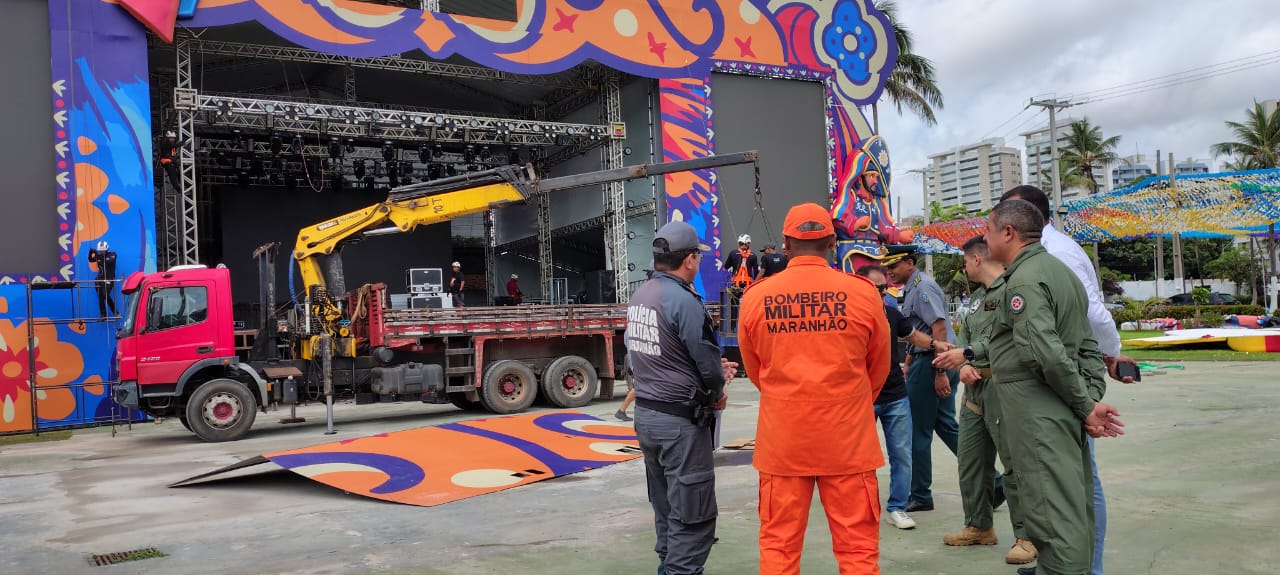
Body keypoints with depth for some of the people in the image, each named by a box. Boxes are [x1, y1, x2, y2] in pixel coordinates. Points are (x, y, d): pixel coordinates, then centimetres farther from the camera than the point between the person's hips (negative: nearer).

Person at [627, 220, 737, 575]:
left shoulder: (638, 298, 7)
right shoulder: (683, 300, -19)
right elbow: (707, 359, -16)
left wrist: (712, 371, 11)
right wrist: (716, 394, 4)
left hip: (645, 413, 9)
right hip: (680, 420, -9)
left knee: (666, 508, 21)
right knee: (693, 514, -1)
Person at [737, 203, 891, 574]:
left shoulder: (756, 297, -3)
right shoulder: (862, 293, -5)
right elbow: (879, 369, 9)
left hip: (782, 439, 1)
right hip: (848, 439, -1)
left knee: (778, 544, 10)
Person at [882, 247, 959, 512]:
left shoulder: (922, 286, -13)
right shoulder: (912, 288, 16)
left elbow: (939, 328, -21)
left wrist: (940, 372, -24)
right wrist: (908, 366, 24)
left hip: (931, 362, -10)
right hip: (925, 360, 10)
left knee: (918, 431, 1)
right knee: (947, 425, 14)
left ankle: (920, 496, 12)